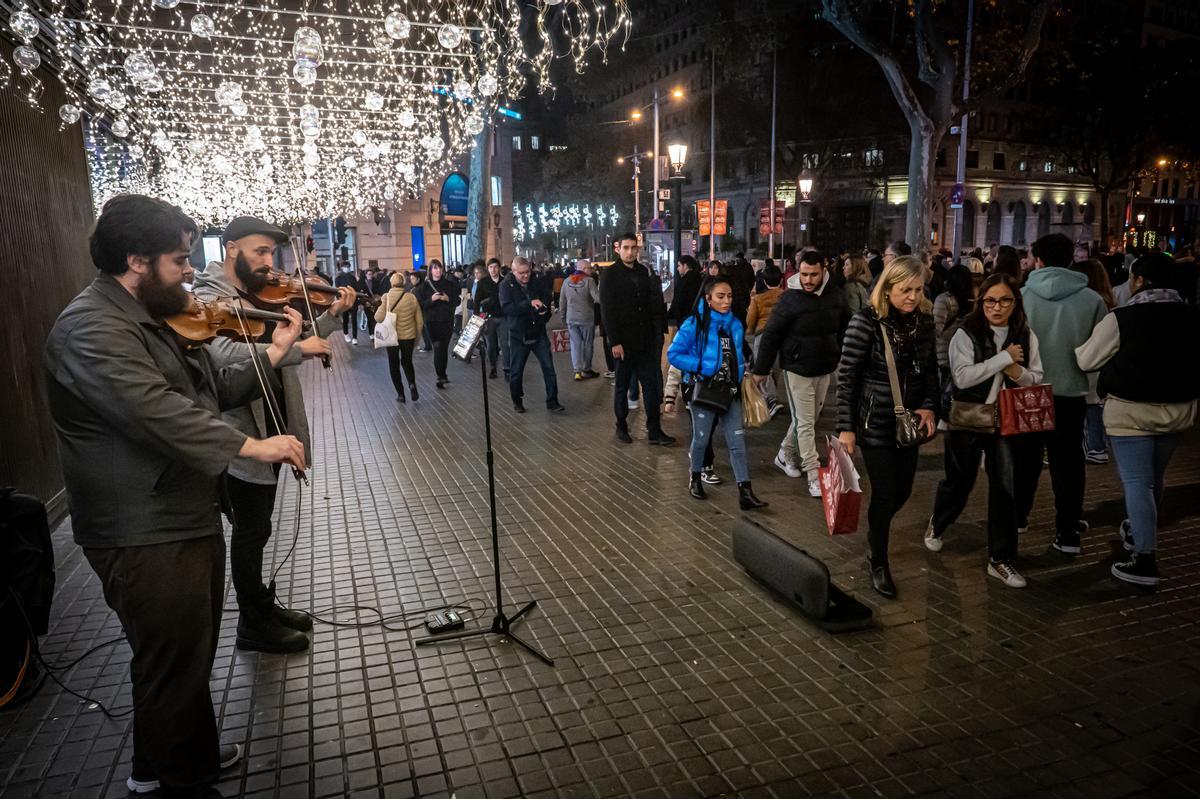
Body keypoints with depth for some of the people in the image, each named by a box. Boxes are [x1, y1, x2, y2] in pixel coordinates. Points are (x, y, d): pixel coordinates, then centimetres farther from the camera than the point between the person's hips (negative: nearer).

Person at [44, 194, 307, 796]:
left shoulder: (158, 318, 13)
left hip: (189, 519, 10)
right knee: (172, 666, 6)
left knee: (192, 655, 23)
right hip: (145, 537, -10)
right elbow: (155, 409, -33)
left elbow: (215, 389, 15)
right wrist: (250, 445, -34)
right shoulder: (89, 327, -20)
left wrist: (273, 353, 3)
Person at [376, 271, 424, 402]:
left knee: (394, 365, 14)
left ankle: (400, 393, 13)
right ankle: (412, 384, -4)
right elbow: (420, 321, 0)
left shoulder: (386, 297, -11)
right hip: (408, 337, 2)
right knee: (407, 362, 20)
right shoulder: (412, 298, -4)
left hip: (391, 336, -2)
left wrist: (380, 306, 4)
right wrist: (417, 337, 12)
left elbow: (378, 318, -15)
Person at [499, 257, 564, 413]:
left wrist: (544, 310, -9)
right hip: (518, 334, -2)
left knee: (548, 367, 0)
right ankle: (517, 401, 27)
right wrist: (530, 304, -29)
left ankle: (552, 401, 9)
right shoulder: (506, 285, -8)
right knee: (516, 371, 8)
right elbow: (506, 308, -21)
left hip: (538, 332, 2)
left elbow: (547, 299, 13)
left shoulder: (537, 282, 0)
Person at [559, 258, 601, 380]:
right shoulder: (589, 281, -13)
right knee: (588, 344, 10)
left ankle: (577, 371, 4)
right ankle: (586, 370, 18)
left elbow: (562, 302, 8)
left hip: (571, 318, 4)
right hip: (587, 318, -4)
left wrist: (563, 316, 18)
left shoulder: (567, 281, 2)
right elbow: (597, 298, -23)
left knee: (575, 344, 8)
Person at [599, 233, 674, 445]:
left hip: (644, 340, 4)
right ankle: (621, 427, 23)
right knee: (622, 386, 9)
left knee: (651, 384, 2)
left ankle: (654, 430, 6)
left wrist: (655, 333, 4)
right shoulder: (610, 274, -6)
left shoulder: (643, 272, 8)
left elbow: (650, 305, 11)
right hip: (624, 341, -4)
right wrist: (614, 342, -16)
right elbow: (607, 311, -10)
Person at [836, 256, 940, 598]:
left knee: (903, 490, 14)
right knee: (884, 492, 0)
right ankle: (879, 563, 20)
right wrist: (846, 428, -15)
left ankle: (876, 533, 45)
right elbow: (846, 378, -14)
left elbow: (930, 371, 13)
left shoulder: (924, 321, 1)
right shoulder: (866, 322, -15)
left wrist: (928, 406, -3)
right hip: (876, 422, -5)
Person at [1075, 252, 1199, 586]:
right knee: (1154, 478, 22)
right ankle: (1136, 531, 42)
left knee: (1136, 482, -2)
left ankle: (1146, 559, -5)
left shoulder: (1121, 318, -15)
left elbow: (1086, 360, -9)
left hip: (1132, 410, -6)